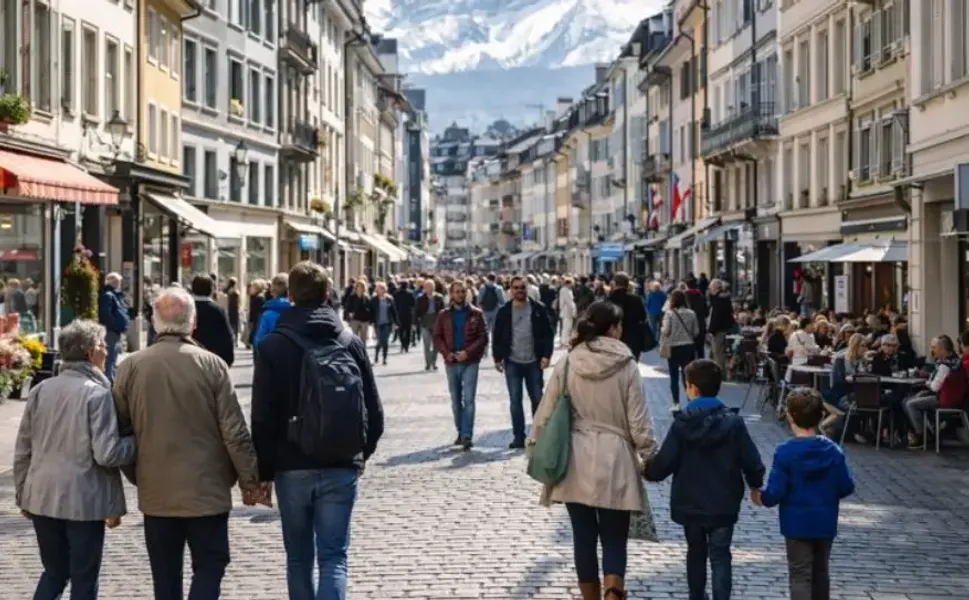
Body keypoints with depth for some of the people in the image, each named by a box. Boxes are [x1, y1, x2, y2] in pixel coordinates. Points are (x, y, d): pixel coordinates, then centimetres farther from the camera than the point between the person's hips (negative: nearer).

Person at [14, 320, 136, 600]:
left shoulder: (40, 390, 6)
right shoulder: (97, 393, -13)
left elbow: (22, 451, 10)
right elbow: (107, 454, -18)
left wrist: (23, 495, 19)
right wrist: (138, 441, -3)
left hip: (43, 499, 6)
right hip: (84, 502, -6)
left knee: (53, 573, 19)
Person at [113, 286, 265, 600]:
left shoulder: (130, 367, -3)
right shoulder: (212, 365, -11)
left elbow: (121, 430, 5)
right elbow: (234, 432, -10)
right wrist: (250, 478, 2)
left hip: (156, 492, 3)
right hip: (206, 491, -3)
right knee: (209, 567, 8)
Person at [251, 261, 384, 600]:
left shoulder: (273, 346, -6)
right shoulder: (351, 343, 1)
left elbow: (263, 418, -7)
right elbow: (374, 411, 4)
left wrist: (263, 472, 2)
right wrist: (361, 453, 19)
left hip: (293, 469, -1)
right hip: (342, 469, 1)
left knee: (299, 558, 14)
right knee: (334, 557, 2)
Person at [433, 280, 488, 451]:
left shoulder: (476, 314, 1)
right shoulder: (444, 315, 7)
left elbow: (483, 337, -4)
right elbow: (437, 337, 6)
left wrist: (468, 352, -16)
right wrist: (446, 353, -11)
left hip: (470, 362, -3)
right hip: (451, 362, 3)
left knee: (468, 399, -11)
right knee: (456, 400, 12)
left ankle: (467, 436, -14)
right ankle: (461, 432, 24)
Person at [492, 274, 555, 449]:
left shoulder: (539, 309, -1)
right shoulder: (504, 311, 3)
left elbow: (548, 333, -1)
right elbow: (497, 336, 6)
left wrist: (546, 355, -9)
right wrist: (497, 358, 2)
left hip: (534, 362, -1)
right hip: (512, 363, 1)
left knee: (537, 399, 6)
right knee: (515, 400, 3)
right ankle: (518, 436, 8)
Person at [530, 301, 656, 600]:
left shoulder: (567, 364, -2)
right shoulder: (626, 366, -7)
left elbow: (546, 412, 1)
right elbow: (637, 421, -5)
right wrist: (650, 457, 7)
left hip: (576, 461, 2)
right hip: (614, 461, -2)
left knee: (584, 536, 12)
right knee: (614, 539, 5)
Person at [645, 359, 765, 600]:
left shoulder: (682, 424, -11)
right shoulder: (733, 422, -9)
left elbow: (664, 462, -11)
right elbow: (751, 460, -6)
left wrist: (647, 470, 11)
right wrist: (756, 484, 14)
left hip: (690, 503, 1)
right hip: (723, 504, -1)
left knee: (696, 552, 20)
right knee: (720, 556, 4)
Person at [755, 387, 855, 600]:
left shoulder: (785, 453, -16)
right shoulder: (833, 451, -4)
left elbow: (776, 493, -18)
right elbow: (846, 487, -1)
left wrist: (761, 497, 2)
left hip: (797, 524, -4)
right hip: (826, 523, 4)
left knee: (800, 575, 1)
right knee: (821, 573, 19)